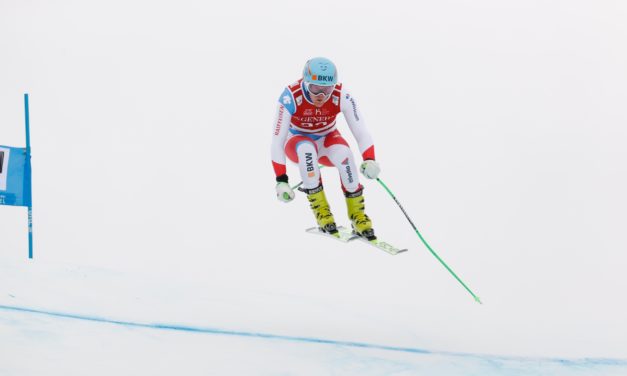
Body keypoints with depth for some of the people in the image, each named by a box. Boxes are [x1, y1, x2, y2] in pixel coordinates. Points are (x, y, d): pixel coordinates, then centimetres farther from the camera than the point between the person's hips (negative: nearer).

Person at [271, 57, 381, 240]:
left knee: (344, 153, -33)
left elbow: (361, 133, -26)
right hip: (297, 142, -1)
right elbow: (277, 142, -28)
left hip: (327, 139, 1)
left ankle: (357, 213, -16)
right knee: (307, 148, -37)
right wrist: (281, 181, -35)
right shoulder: (291, 97, -31)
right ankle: (319, 207, -24)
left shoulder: (341, 96, -26)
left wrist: (369, 160, -46)